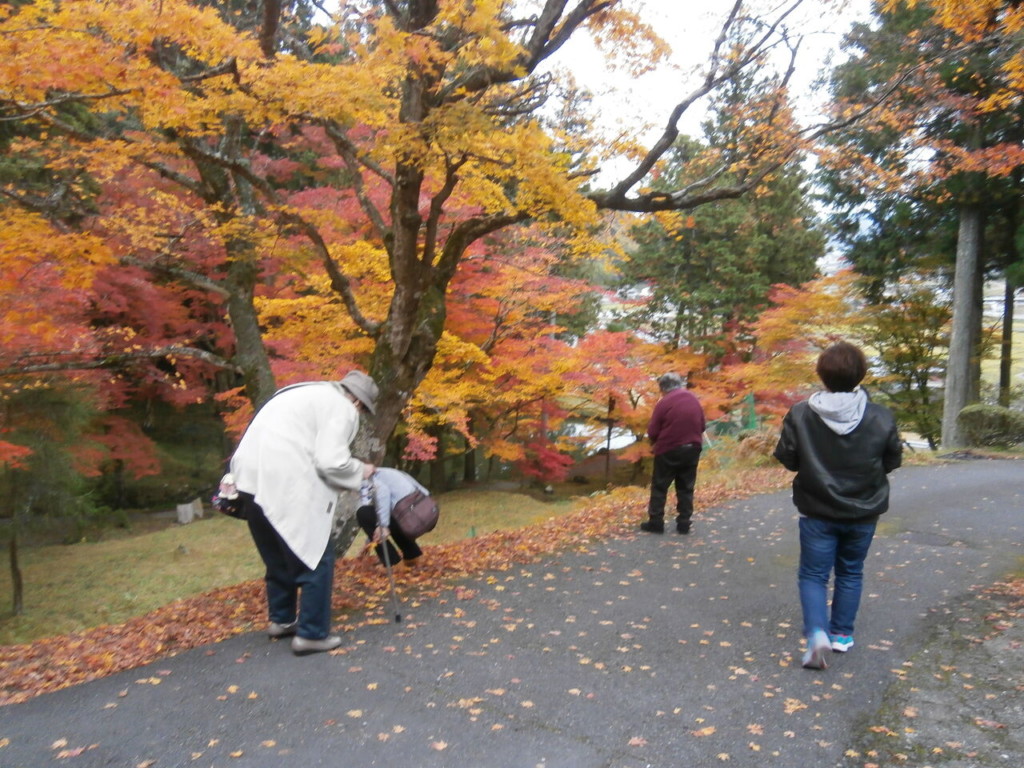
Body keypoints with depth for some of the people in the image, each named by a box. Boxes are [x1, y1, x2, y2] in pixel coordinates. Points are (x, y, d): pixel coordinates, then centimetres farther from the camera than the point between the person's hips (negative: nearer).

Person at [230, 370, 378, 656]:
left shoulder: (309, 393, 24)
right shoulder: (342, 407, -3)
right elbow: (331, 461, -12)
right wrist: (360, 472, 5)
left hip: (254, 476, 10)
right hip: (284, 484, -9)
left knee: (279, 555, 23)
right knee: (316, 558, 2)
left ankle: (281, 619, 36)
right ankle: (311, 634, 6)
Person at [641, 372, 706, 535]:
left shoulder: (664, 403, -12)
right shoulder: (694, 400, 6)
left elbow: (652, 431, -9)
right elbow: (702, 426, 13)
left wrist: (658, 442, 10)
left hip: (668, 451, -5)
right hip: (692, 449, 5)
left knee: (659, 487, 6)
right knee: (686, 488, 13)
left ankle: (656, 522, 6)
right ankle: (684, 523, 13)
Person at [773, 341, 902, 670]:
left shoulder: (801, 415, -16)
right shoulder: (881, 418, -12)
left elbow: (786, 458, -8)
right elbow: (892, 461, 1)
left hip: (818, 511, -2)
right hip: (863, 512, 2)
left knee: (813, 575, 8)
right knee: (850, 573, 20)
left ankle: (817, 632, -11)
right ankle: (842, 634, 30)